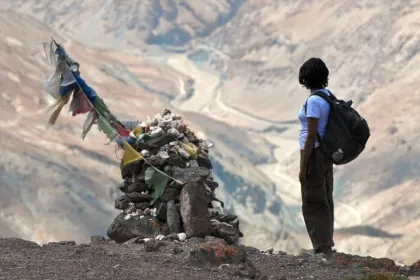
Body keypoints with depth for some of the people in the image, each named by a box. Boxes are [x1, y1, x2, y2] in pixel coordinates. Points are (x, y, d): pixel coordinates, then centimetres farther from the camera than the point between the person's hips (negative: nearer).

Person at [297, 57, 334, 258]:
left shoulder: (314, 101, -20)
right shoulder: (328, 97, 8)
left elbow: (311, 135, -22)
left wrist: (303, 167, -18)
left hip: (314, 155, -9)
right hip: (326, 155, 9)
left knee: (313, 205, -4)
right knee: (324, 202, 14)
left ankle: (323, 251, -5)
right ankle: (326, 247, 20)